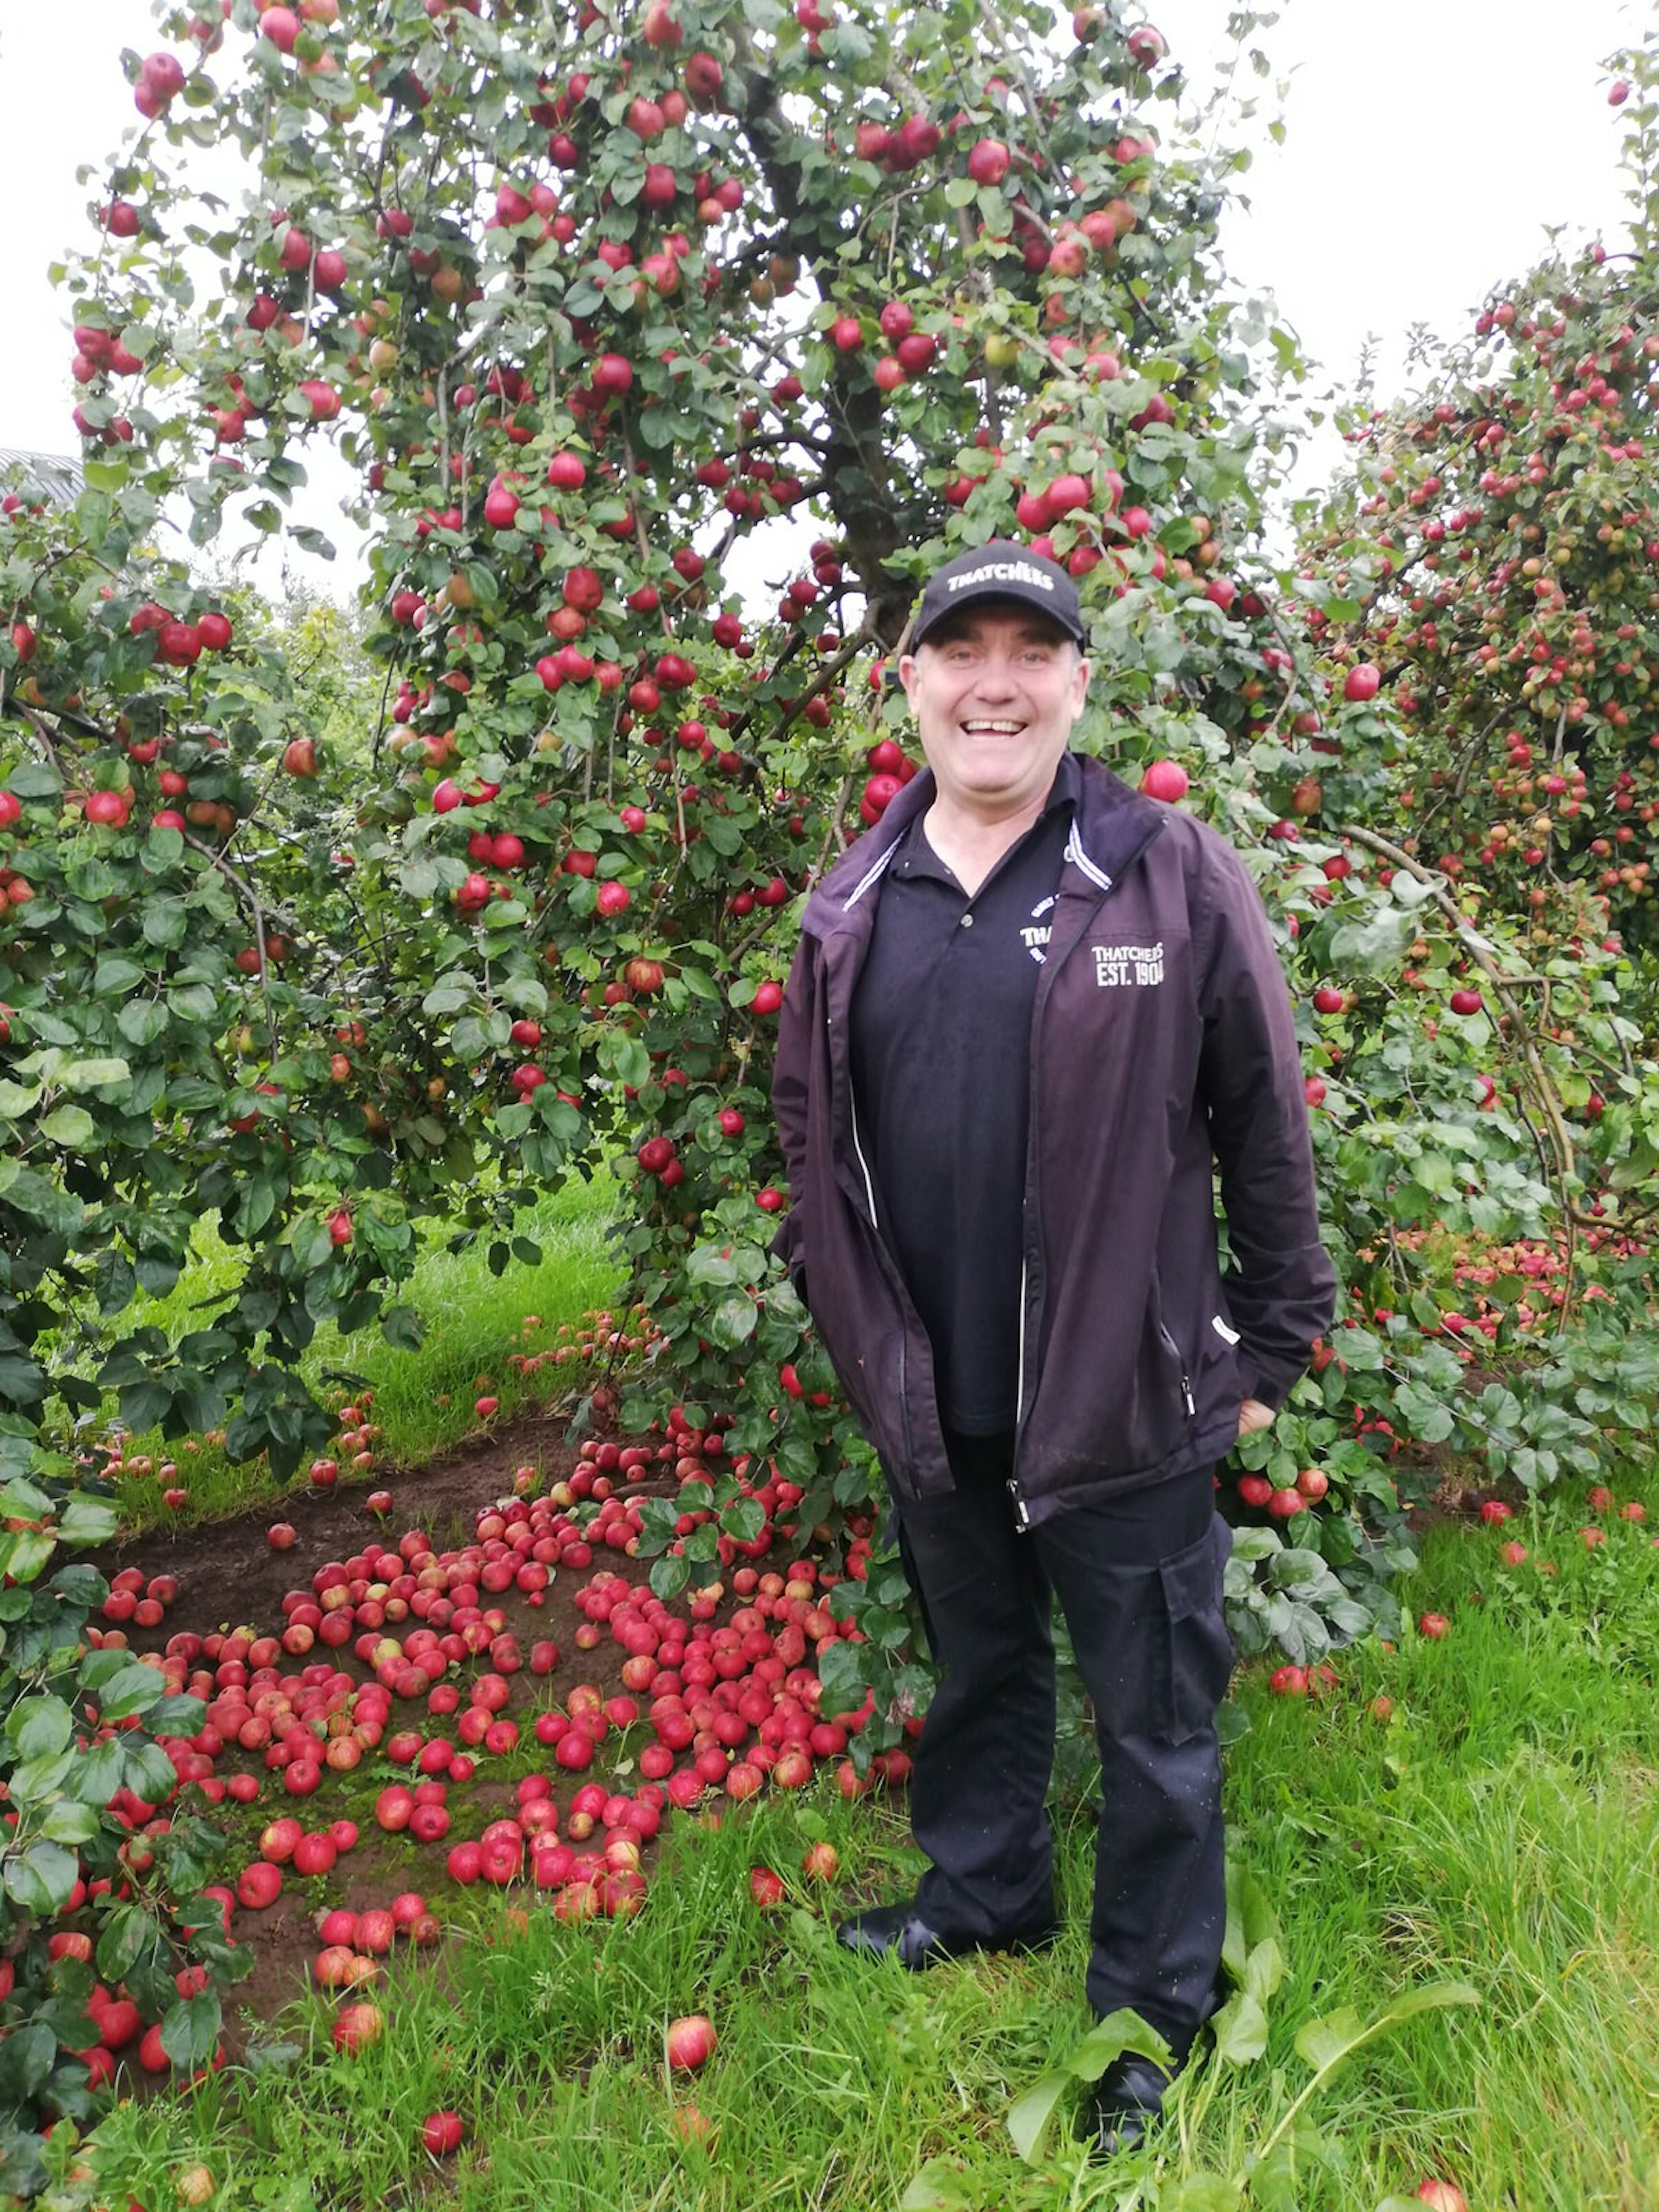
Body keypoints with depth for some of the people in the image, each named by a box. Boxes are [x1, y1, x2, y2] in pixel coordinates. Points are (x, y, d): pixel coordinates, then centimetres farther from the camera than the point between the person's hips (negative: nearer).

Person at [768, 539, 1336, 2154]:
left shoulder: (1174, 876, -9)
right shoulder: (854, 903, 3)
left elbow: (1264, 1129, -5)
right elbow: (808, 1126, 12)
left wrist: (1272, 1343, -2)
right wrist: (842, 1317, 13)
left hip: (1122, 1401, -3)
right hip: (927, 1406, 4)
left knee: (1154, 1721, 12)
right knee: (978, 1670, 25)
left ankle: (1156, 2011, 34)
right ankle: (983, 1892, 49)